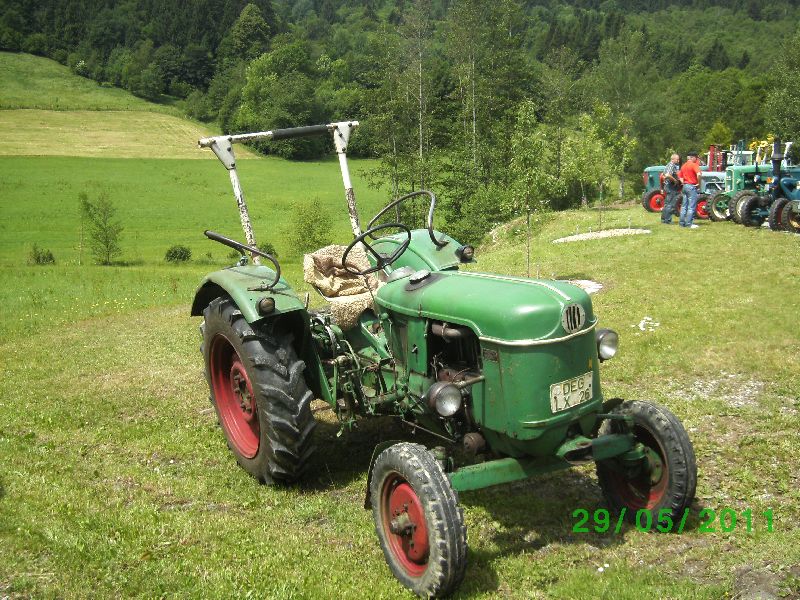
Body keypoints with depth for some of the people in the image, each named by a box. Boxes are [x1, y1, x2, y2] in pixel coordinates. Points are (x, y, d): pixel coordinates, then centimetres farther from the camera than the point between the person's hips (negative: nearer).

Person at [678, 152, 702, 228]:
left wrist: (683, 182, 14)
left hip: (685, 186, 8)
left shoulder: (684, 165, 12)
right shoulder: (694, 165, -12)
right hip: (692, 186, -8)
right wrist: (699, 184, -15)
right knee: (691, 206, -4)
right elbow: (698, 174, -27)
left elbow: (679, 175, 21)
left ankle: (682, 223, 14)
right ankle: (689, 224, -5)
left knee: (684, 205, 12)